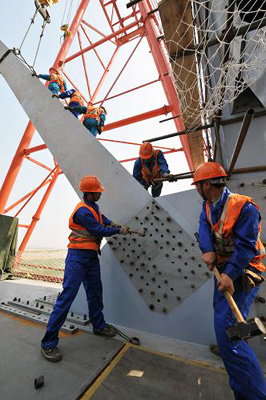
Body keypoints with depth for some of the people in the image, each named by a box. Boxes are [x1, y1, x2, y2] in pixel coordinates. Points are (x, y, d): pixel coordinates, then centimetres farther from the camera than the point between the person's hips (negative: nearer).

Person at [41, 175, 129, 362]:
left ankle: (99, 325, 38)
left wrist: (113, 224, 12)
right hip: (78, 256, -9)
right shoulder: (83, 210, -19)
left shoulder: (93, 206, 10)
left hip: (91, 256, 9)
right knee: (68, 295, -3)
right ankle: (49, 343, 14)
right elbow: (98, 230, -18)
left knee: (95, 292, 18)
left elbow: (102, 218, 29)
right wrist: (119, 230, -6)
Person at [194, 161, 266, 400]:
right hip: (223, 269, 9)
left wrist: (230, 274, -28)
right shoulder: (209, 205, 4)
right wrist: (208, 251, -24)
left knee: (226, 329, -13)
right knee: (222, 318, 24)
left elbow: (245, 245, -24)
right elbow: (204, 227, -9)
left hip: (241, 273, -8)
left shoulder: (244, 206, -20)